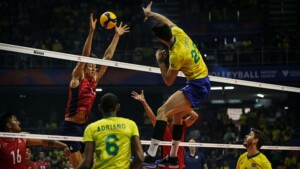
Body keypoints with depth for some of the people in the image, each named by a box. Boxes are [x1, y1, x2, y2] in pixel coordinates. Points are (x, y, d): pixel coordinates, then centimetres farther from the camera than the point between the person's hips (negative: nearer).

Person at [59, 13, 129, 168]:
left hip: (83, 126, 7)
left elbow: (107, 58, 12)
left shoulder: (94, 80, 10)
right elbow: (84, 56, -17)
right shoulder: (77, 78, -5)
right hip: (70, 127, -7)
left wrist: (117, 36, 13)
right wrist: (91, 32, -26)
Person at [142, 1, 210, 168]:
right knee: (177, 116, 20)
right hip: (204, 83, 10)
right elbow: (167, 21, 19)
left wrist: (160, 61, -3)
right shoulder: (179, 33, -4)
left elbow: (168, 81, -11)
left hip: (196, 87, -10)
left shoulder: (177, 55, -24)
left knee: (163, 111, -19)